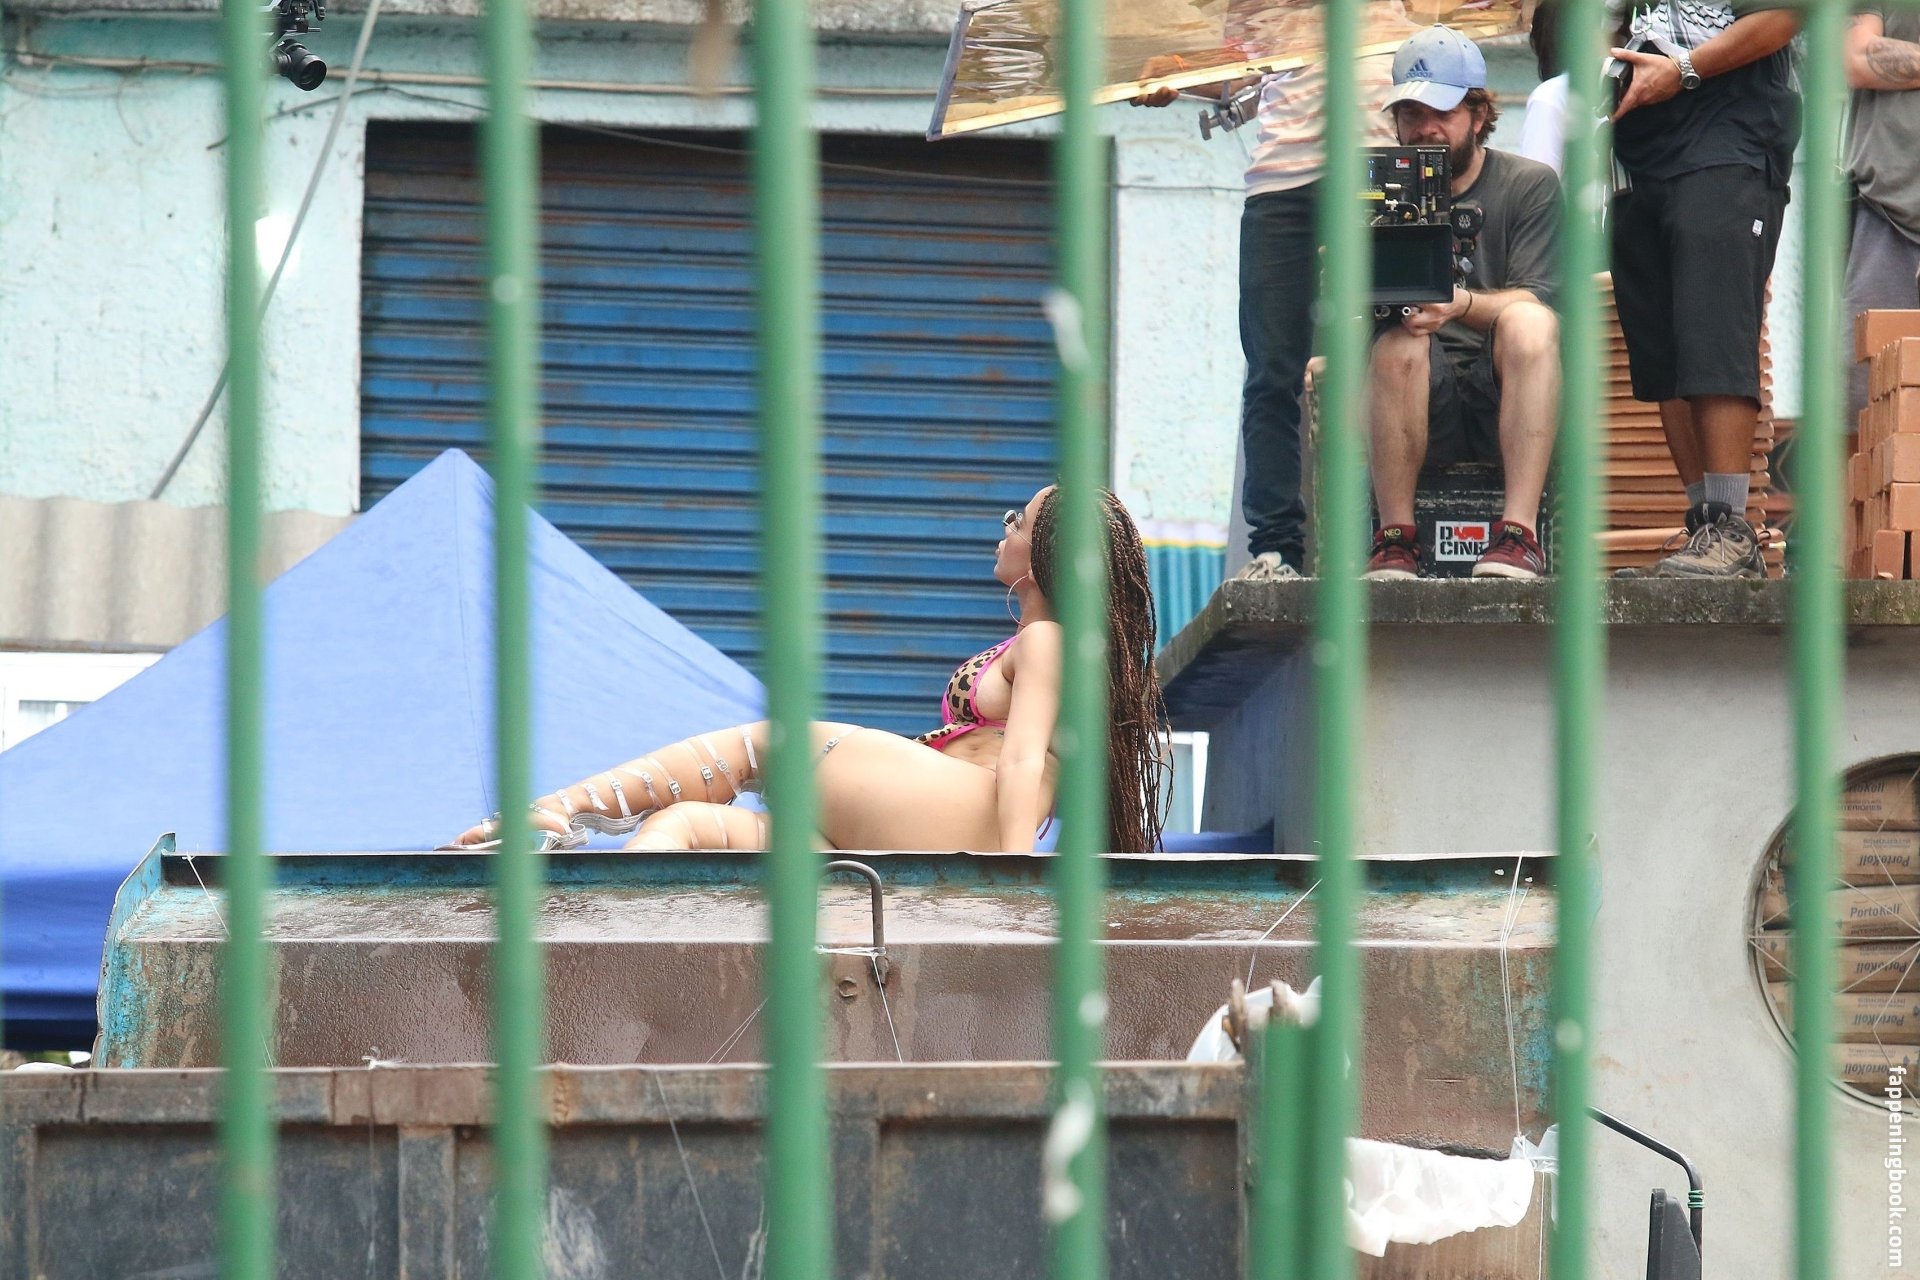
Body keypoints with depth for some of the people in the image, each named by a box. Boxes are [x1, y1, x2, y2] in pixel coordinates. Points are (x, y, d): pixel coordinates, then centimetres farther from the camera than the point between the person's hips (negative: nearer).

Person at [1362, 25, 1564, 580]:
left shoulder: (1530, 185, 5)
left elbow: (1533, 302, -11)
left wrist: (1463, 304, -32)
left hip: (1510, 399, -1)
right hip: (1425, 403, 1)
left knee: (1528, 322, -31)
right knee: (1398, 338, -31)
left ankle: (1519, 533, -38)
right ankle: (1394, 538, -29)